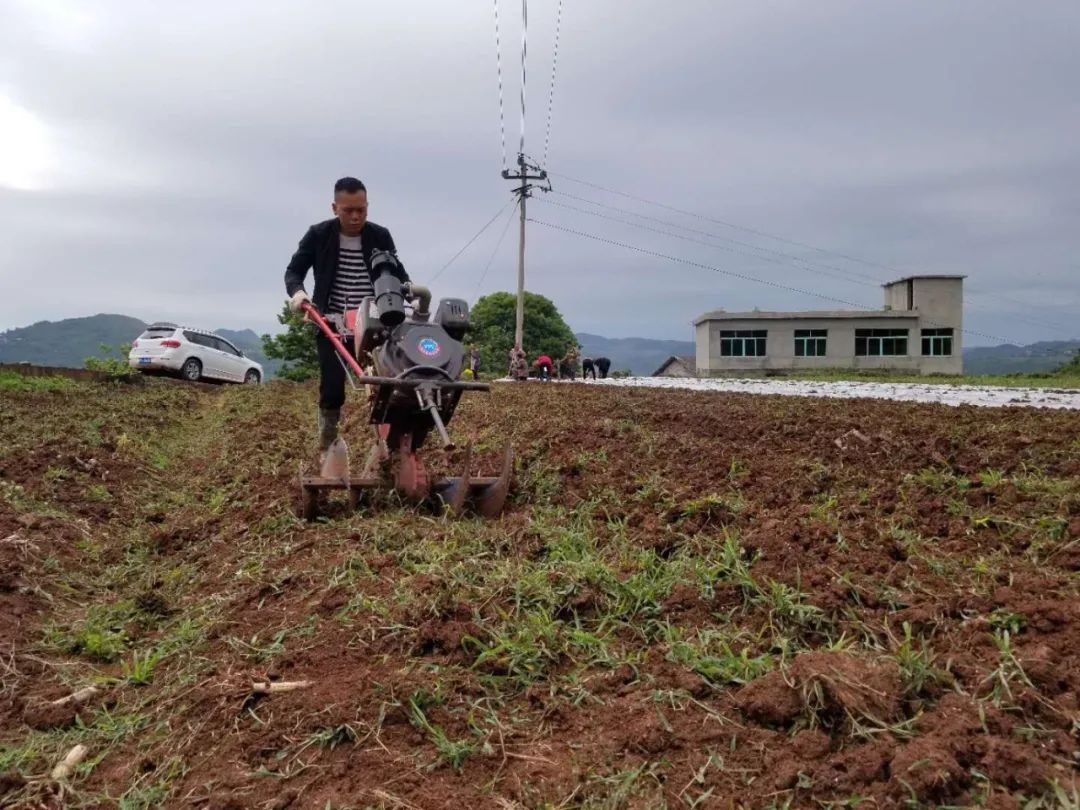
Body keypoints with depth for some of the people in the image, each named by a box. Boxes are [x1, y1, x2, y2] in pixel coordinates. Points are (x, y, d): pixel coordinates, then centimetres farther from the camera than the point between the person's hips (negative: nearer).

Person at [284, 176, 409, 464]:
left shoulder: (380, 236, 4)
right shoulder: (318, 235, 0)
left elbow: (397, 273, 13)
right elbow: (294, 270, 5)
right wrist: (297, 291, -18)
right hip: (331, 324, -1)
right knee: (332, 387, -7)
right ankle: (327, 448, 8)